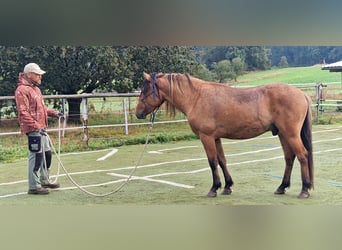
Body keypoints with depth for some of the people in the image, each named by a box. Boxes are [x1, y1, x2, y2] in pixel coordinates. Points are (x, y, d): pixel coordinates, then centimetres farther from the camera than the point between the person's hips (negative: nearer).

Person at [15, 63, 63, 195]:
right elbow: (23, 113, -20)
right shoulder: (22, 90, -14)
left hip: (41, 128, 10)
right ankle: (34, 186, 1)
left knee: (47, 154, 18)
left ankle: (44, 181, 32)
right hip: (33, 130, -10)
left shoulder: (36, 88, 17)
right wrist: (36, 126, -25)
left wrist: (54, 113, 15)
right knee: (36, 156, -7)